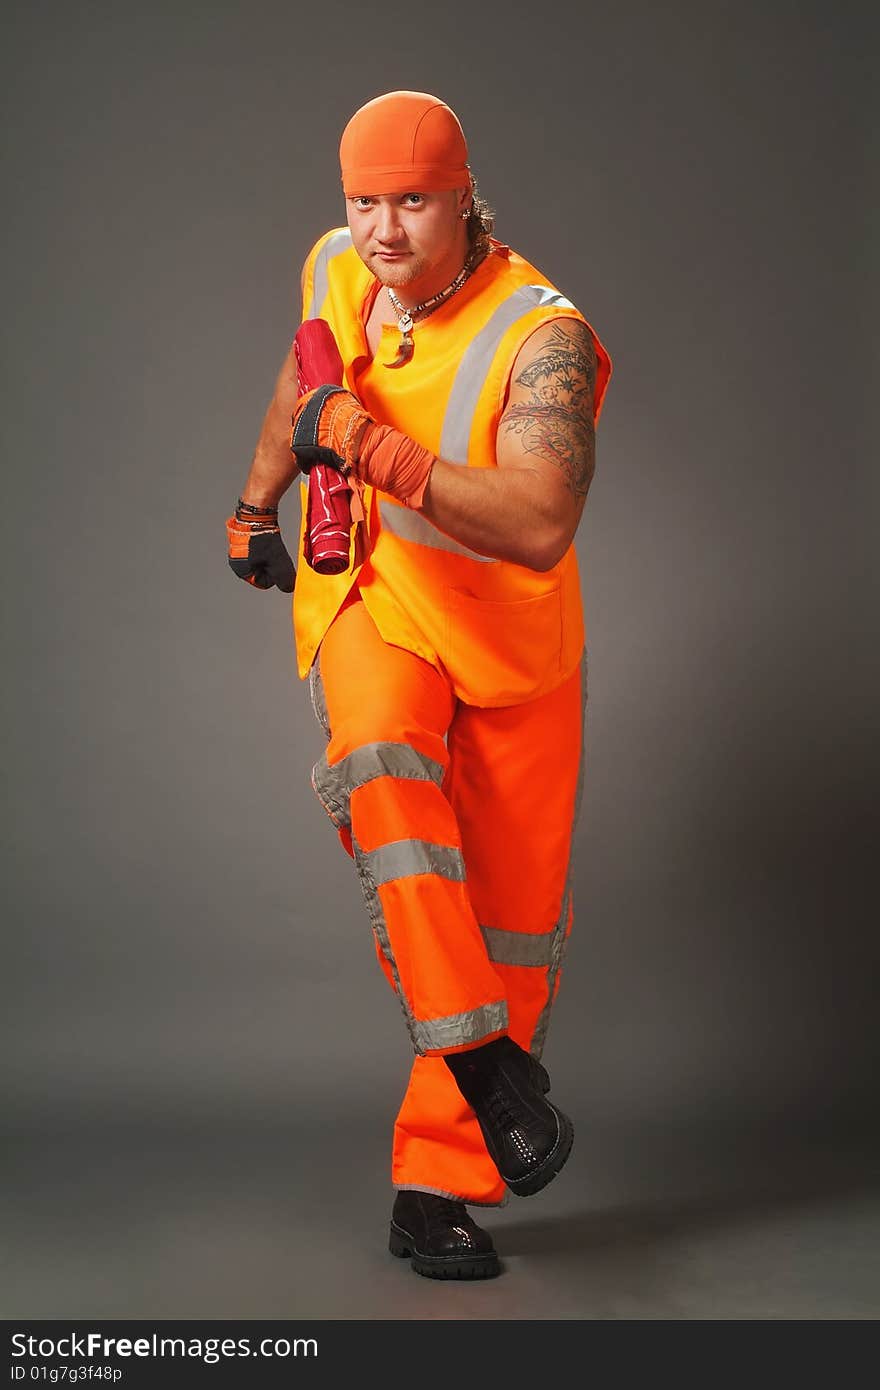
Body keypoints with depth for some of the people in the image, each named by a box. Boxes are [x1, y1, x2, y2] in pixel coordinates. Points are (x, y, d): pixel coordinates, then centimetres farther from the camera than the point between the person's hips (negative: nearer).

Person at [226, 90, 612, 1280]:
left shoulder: (541, 335, -23)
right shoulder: (337, 273, -5)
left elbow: (541, 528, -36)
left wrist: (376, 451, -40)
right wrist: (257, 499, 27)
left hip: (513, 641, -2)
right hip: (372, 602, 2)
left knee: (518, 919, 1)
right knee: (382, 771, -34)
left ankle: (439, 1179, 15)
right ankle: (483, 1055, -27)